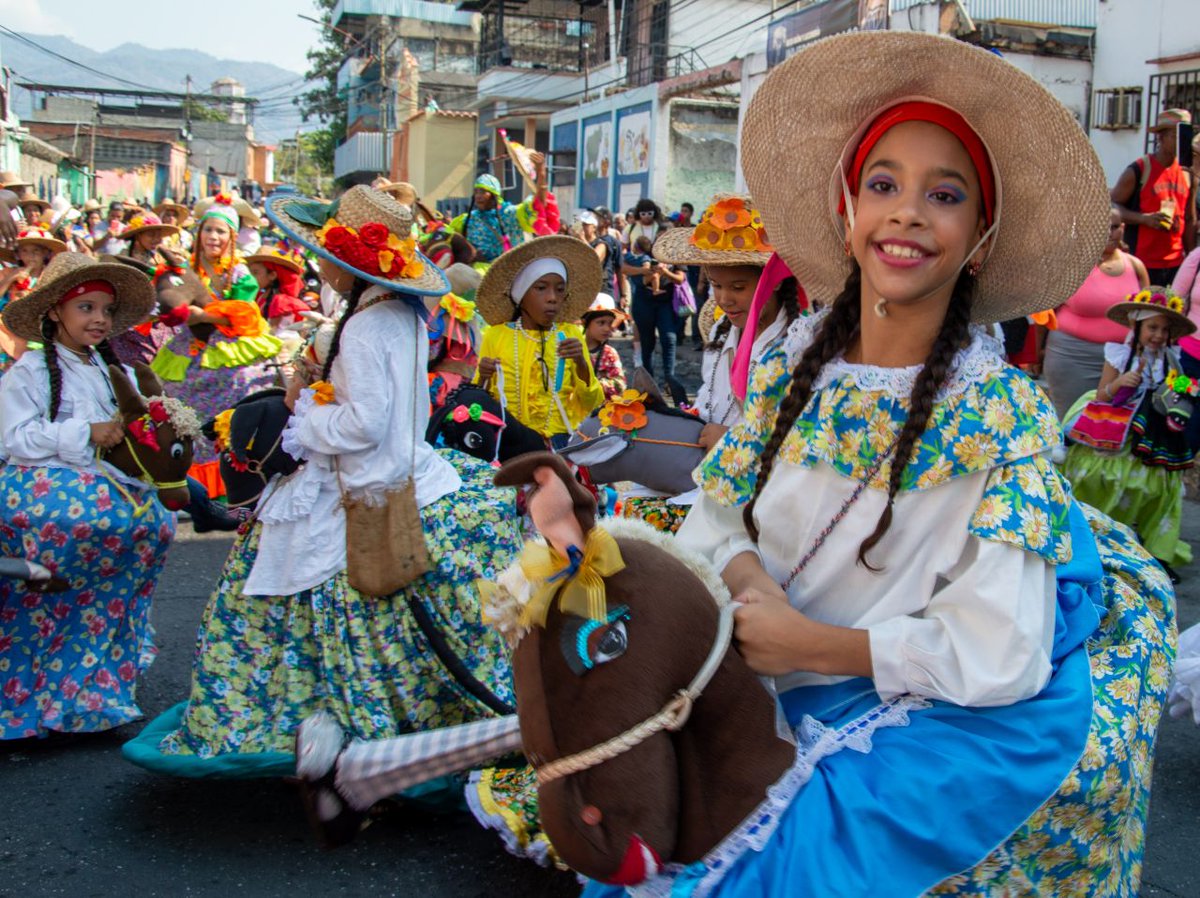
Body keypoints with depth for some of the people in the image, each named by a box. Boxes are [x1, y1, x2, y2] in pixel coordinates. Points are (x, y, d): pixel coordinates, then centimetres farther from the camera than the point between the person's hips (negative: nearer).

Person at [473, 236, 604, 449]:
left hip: (558, 440, 1)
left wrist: (581, 363, -10)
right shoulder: (495, 335, 3)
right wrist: (483, 379, -11)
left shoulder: (570, 335, 8)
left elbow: (591, 403, 5)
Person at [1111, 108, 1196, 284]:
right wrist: (1145, 218, -20)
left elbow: (1190, 220, 17)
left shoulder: (1187, 174, 12)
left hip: (1175, 264, 5)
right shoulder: (1138, 170, -5)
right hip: (1142, 263, -5)